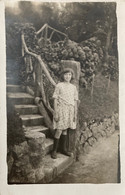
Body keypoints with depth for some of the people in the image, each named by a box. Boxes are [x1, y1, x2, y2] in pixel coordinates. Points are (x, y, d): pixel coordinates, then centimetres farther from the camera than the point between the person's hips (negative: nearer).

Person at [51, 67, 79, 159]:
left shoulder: (73, 87, 8)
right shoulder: (59, 86, -3)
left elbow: (75, 101, 12)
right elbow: (55, 100, -4)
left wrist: (75, 114, 9)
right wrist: (56, 113, -9)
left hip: (70, 110, 4)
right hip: (61, 109, -4)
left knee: (65, 130, 13)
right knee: (59, 131, -7)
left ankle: (64, 149, 23)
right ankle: (54, 151, 3)